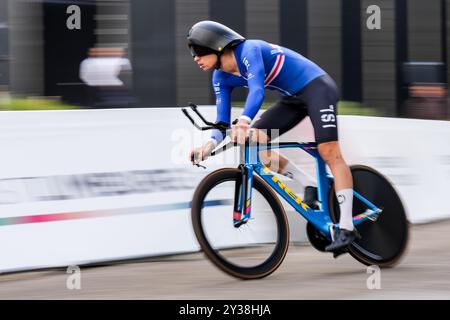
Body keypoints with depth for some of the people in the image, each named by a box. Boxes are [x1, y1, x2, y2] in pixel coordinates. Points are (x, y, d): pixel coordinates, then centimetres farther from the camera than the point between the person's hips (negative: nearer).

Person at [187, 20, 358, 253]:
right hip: (293, 99, 8)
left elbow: (257, 90, -38)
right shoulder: (221, 79, 0)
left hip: (316, 86, -8)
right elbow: (222, 120, -4)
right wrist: (210, 144, -24)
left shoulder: (249, 51, -23)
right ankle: (311, 186, -1)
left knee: (329, 153, -19)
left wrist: (243, 122, -55)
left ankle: (346, 227, -22)